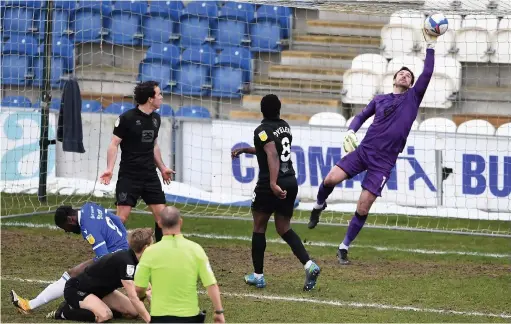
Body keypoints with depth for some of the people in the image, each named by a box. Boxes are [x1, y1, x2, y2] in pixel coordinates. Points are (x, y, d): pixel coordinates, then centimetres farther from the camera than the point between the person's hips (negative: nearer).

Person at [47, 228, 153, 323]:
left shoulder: (135, 260, -3)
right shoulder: (125, 261, -31)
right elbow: (133, 297, -37)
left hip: (99, 289, 10)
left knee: (133, 311, -3)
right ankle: (64, 311, -11)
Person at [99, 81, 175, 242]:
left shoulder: (156, 118, 10)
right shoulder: (127, 118, -10)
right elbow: (114, 144, -9)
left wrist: (162, 168, 24)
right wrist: (110, 168, -21)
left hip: (150, 176, 6)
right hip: (129, 176, -6)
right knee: (122, 216, -8)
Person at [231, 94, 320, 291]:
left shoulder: (262, 131, -12)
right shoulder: (285, 127, 12)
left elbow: (272, 155, -27)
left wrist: (273, 183, -37)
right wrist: (245, 150, 34)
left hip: (270, 186, -7)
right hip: (291, 183, 7)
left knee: (259, 228, 10)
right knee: (284, 229, 13)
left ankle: (258, 275, 14)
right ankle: (309, 265, -7)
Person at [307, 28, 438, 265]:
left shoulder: (412, 98, 9)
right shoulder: (379, 99, 16)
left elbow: (427, 74, 0)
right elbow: (362, 116, 22)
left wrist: (430, 46, -4)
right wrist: (351, 130, 1)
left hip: (383, 161, -2)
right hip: (364, 150, 2)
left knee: (363, 208, -6)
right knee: (331, 178, -19)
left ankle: (344, 248, 7)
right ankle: (319, 206, 14)